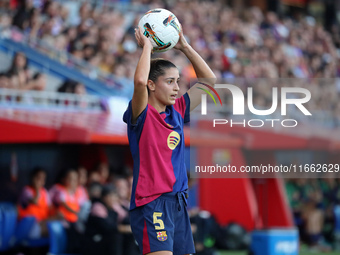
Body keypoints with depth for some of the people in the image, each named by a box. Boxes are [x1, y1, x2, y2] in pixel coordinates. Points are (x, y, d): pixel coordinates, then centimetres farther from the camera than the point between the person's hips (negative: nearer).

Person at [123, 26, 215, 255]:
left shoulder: (177, 112, 13)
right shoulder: (142, 115, -6)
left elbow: (208, 80, 20)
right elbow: (140, 81, -27)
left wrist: (185, 47, 13)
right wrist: (147, 47, -13)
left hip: (178, 201, 8)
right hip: (151, 203, -8)